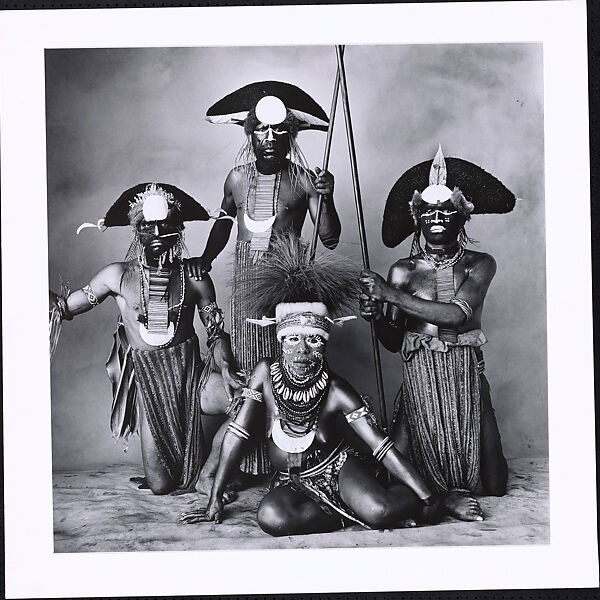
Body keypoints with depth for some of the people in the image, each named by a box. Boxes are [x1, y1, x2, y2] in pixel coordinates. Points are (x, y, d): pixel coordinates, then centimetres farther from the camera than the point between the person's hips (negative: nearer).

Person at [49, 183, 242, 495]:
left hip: (188, 375, 0)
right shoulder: (119, 275, 0)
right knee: (160, 484, -3)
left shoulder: (194, 279, 0)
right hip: (147, 381, 0)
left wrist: (226, 368, -17)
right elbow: (64, 307, 5)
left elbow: (216, 332, 2)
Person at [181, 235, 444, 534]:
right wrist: (215, 499, -7)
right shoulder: (266, 372, -11)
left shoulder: (336, 390, -16)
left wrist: (427, 497, -20)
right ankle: (354, 512, -13)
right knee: (271, 517, -32)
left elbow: (382, 446, -16)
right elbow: (237, 433, -7)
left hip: (339, 467, -2)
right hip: (292, 483, 2)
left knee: (378, 510, -33)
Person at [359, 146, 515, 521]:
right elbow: (394, 342, 4)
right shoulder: (403, 271, 2)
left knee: (493, 485, 3)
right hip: (420, 379, 0)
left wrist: (391, 293, -19)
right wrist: (376, 316, -18)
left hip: (467, 377, 0)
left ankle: (453, 491, 35)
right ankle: (442, 495, 22)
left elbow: (457, 314, -18)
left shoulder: (480, 265, 0)